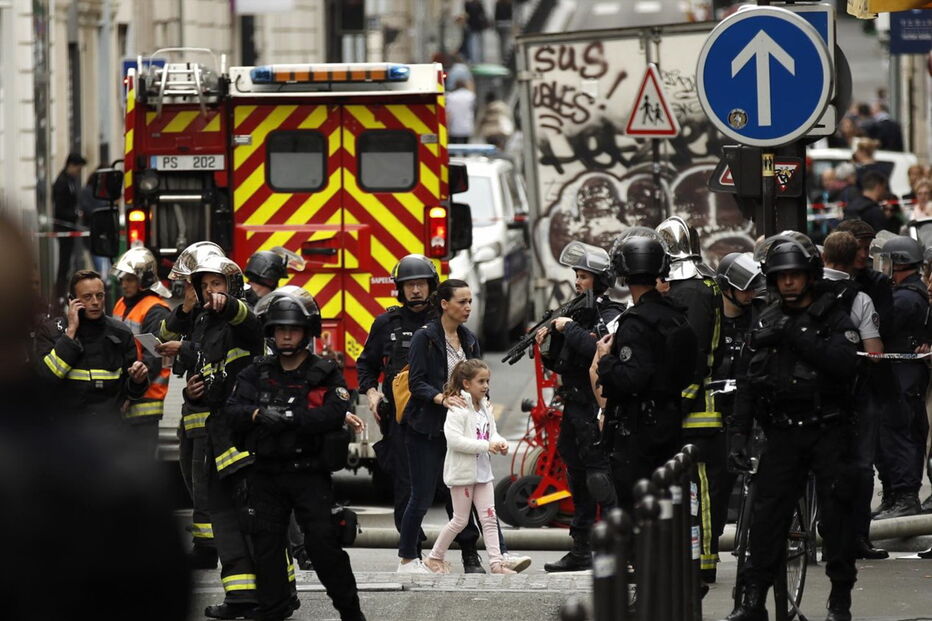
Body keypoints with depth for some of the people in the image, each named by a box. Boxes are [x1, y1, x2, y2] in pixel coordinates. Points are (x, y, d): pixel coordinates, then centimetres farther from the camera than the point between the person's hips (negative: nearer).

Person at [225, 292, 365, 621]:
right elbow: (232, 411, -3)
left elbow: (333, 414, -17)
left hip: (309, 473, -3)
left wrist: (287, 416, -23)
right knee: (265, 543, 3)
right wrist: (259, 414, -24)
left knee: (322, 541, -8)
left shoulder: (325, 374, 0)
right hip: (264, 473, 3)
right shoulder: (256, 373, 9)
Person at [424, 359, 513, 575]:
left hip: (482, 471, 7)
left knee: (489, 518, 2)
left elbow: (492, 433, 16)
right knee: (460, 520, 2)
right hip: (462, 472, -7)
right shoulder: (457, 409, -16)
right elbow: (454, 439, -25)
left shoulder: (485, 408, 10)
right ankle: (434, 558, 17)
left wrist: (500, 443, -8)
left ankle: (496, 562, 0)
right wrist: (486, 445, -27)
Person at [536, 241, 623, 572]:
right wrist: (547, 344, 0)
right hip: (573, 408, 9)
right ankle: (581, 551, 18)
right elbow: (559, 364, 19)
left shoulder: (611, 317, -9)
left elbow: (599, 349, -28)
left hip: (597, 411, -9)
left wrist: (569, 329, -18)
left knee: (602, 481, -11)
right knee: (579, 482, 13)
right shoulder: (577, 313, 16)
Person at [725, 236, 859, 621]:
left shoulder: (833, 318, -1)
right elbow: (748, 382, 11)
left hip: (829, 432, -3)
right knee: (766, 513, -3)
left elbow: (845, 364, -19)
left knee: (836, 513, -1)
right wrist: (739, 434, 3)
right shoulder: (765, 325, 11)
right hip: (783, 433, 3)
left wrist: (799, 337, -19)